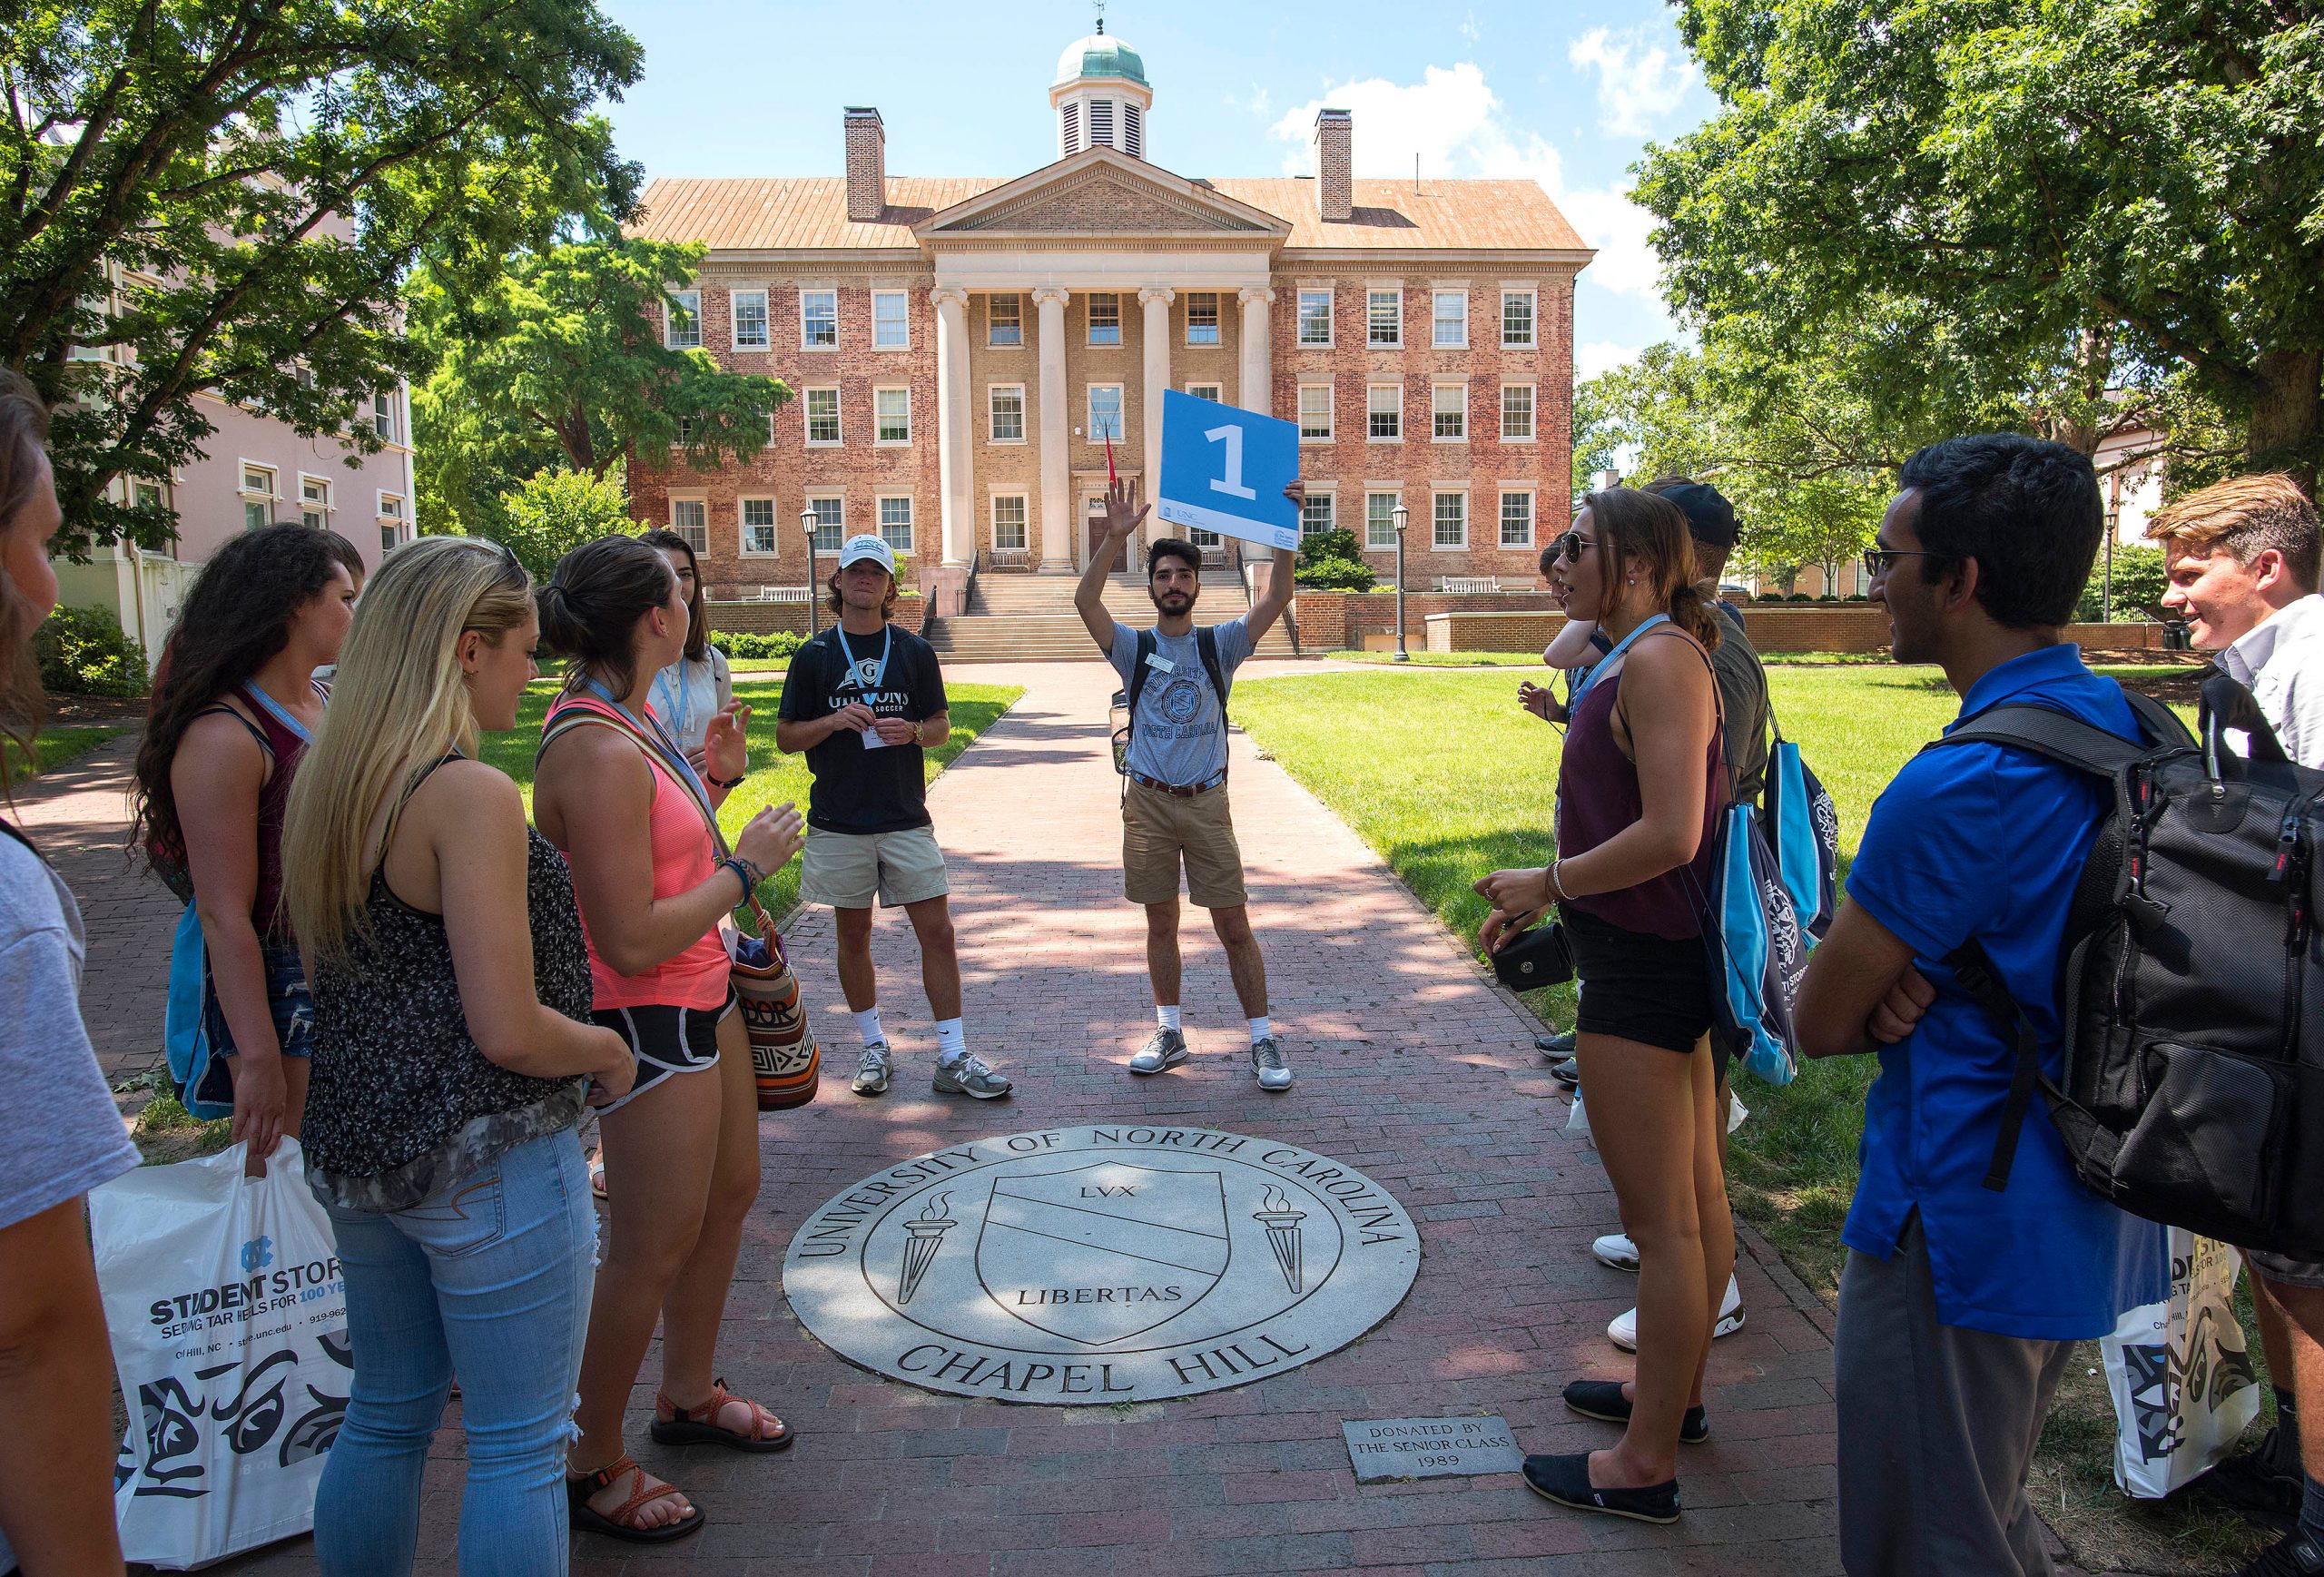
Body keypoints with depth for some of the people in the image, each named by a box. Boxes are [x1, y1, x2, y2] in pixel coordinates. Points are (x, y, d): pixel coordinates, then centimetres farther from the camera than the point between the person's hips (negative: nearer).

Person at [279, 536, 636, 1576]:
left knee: (387, 1412, 24)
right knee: (518, 1447, 7)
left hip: (355, 1146, 8)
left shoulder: (321, 781, 5)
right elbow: (510, 1032, -22)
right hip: (488, 1165, -8)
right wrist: (611, 1050, -4)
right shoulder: (471, 795, -21)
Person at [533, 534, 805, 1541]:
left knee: (730, 1193, 23)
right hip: (646, 1020, -10)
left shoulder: (629, 719, 5)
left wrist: (715, 784, 3)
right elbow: (632, 941, -27)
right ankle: (591, 1466, 26)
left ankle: (690, 1393, 44)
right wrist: (747, 866, -18)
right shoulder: (598, 752, -26)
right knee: (653, 1249, 4)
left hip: (700, 1001, 10)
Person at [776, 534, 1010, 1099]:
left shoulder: (914, 651, 6)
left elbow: (942, 727, 11)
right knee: (853, 936, 9)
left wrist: (913, 731, -12)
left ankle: (953, 1058, 5)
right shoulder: (813, 656, 3)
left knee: (938, 932, -3)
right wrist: (833, 721, -14)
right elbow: (786, 736, 4)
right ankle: (874, 1047, 25)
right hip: (838, 822, 0)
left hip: (906, 819, 0)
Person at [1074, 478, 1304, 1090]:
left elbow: (1275, 600, -10)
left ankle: (1264, 1040, 7)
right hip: (1148, 803, 1)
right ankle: (1169, 1032, 22)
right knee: (1161, 923, 10)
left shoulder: (1219, 645, 3)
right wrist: (1116, 536, -24)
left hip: (1207, 803, -1)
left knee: (1234, 925, 0)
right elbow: (1085, 600, -14)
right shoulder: (1134, 646, 2)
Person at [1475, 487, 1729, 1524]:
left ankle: (1646, 1464, 13)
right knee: (1695, 1197, 21)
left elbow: (1668, 834, -28)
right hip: (1666, 955, 11)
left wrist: (1548, 883, -16)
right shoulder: (1645, 659, 14)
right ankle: (1675, 1391, 37)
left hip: (1641, 969, -11)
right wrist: (1547, 895, 13)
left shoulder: (1657, 661, -19)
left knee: (1662, 1221, 0)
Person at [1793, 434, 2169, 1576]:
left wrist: (1888, 998, 2)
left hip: (1962, 1227, -9)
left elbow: (1820, 1022, -17)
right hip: (2086, 1215, 9)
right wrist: (1913, 983, -6)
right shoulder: (2130, 729, 2)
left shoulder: (1962, 785, -27)